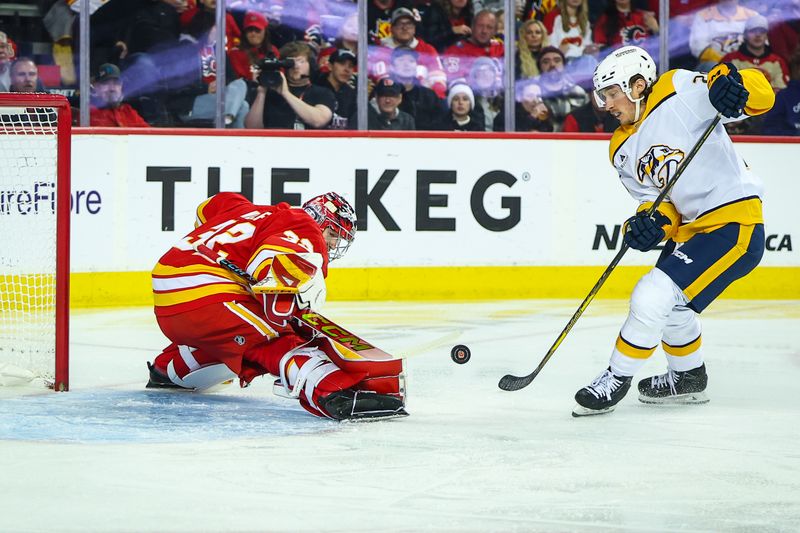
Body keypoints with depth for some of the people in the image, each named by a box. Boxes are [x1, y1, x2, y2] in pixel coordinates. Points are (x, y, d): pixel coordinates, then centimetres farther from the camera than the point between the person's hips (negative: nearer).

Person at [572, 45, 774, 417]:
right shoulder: (622, 150, 9)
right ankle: (688, 377, 48)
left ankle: (617, 378, 2)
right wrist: (649, 221, -15)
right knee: (670, 302, 25)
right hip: (690, 228, 10)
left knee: (653, 298, -14)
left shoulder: (678, 96, -14)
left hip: (734, 223, -10)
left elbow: (760, 94, -21)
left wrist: (731, 84, -43)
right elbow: (654, 199, 8)